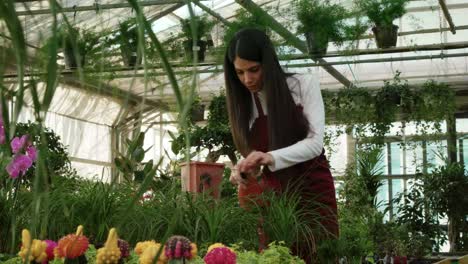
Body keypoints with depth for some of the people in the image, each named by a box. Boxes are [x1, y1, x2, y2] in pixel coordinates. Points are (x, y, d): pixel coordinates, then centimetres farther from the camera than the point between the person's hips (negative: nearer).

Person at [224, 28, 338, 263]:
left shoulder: (304, 85, -8)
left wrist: (272, 158, -30)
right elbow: (250, 153, 7)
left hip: (312, 188, -2)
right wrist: (243, 170, -16)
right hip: (274, 191, 2)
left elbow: (315, 142, -15)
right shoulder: (242, 103, 2)